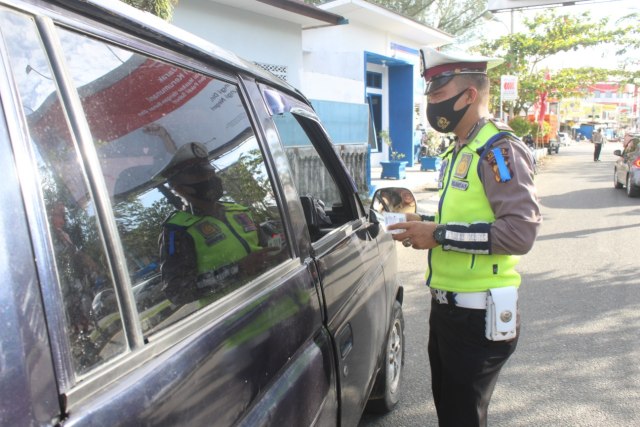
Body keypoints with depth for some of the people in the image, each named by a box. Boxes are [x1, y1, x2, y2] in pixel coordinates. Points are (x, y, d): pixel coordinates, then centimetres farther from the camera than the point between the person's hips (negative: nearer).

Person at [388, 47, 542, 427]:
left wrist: (439, 235, -23)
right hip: (447, 306, 9)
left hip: (479, 315, -9)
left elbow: (522, 230, -25)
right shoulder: (458, 150, 13)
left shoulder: (497, 149, -16)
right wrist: (425, 226, 4)